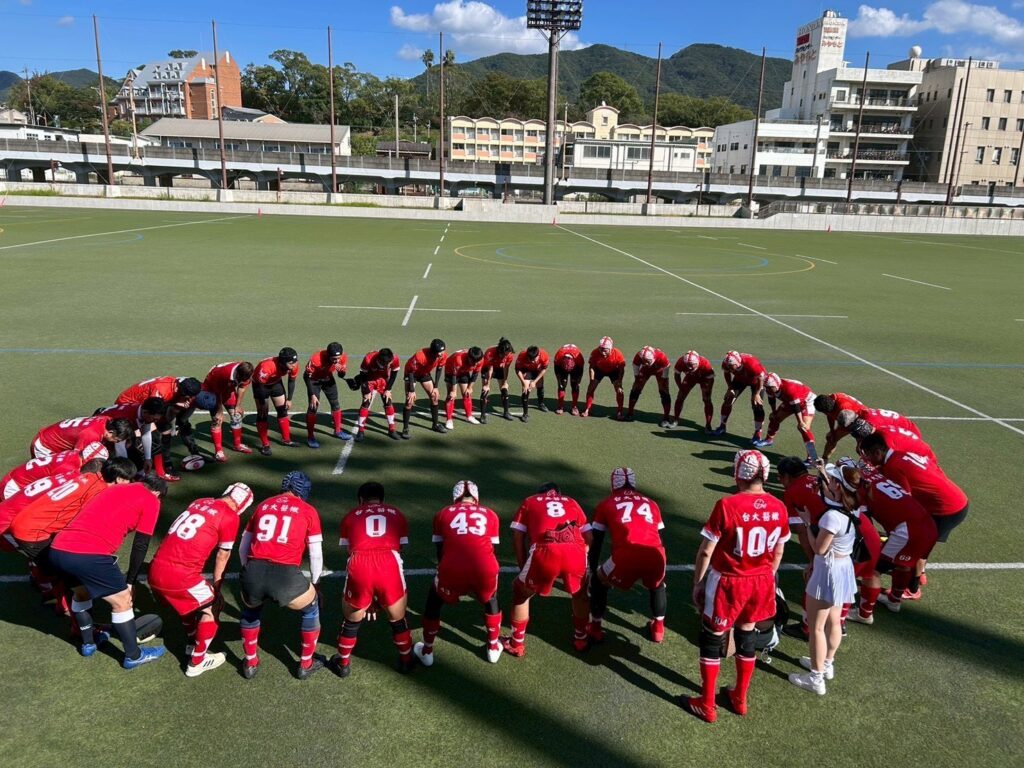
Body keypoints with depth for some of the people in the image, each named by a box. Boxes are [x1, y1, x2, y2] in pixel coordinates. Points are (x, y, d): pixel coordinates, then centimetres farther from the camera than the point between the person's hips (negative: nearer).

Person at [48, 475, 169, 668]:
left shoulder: (113, 489, 27)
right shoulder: (150, 500, 8)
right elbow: (140, 546, 6)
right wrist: (130, 581, 18)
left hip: (57, 550, 7)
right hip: (88, 555, -7)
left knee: (81, 593, 33)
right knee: (122, 601, 12)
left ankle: (88, 643, 48)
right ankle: (133, 656, 24)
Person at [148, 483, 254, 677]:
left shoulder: (199, 502, 17)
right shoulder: (230, 517, -4)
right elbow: (223, 555, 5)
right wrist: (217, 584, 21)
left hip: (155, 571, 7)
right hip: (178, 576, -7)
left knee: (191, 601, 31)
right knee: (212, 606, 13)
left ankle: (192, 643, 47)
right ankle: (196, 662, 19)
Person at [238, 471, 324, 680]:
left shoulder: (263, 506, 23)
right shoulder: (308, 510, 13)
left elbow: (243, 549, 27)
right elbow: (316, 555, 14)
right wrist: (315, 582, 30)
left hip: (253, 574, 3)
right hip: (285, 576, -3)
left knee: (250, 610, 37)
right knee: (311, 609, 28)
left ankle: (250, 663, 44)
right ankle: (306, 664, 35)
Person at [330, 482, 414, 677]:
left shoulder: (351, 516, 25)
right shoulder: (396, 514, 27)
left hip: (360, 567, 0)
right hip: (389, 566, 0)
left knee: (352, 620, 27)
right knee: (398, 619, 26)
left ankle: (343, 664, 43)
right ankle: (406, 661, 42)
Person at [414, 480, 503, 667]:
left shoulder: (443, 514, 21)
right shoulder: (490, 514, 23)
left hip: (452, 571, -1)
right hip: (484, 570, 1)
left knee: (435, 601, 31)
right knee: (490, 600, 35)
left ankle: (427, 652, 38)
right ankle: (493, 647, 42)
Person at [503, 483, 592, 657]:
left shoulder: (529, 502, 30)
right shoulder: (572, 502, 34)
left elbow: (518, 538, 20)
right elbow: (589, 538, 28)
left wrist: (524, 568, 28)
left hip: (546, 551, -2)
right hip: (576, 551, 2)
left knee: (521, 591, 27)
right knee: (580, 591, 35)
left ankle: (516, 644, 33)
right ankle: (581, 639, 43)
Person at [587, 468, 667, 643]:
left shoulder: (606, 505, 22)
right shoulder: (651, 503, 29)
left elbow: (596, 542, 25)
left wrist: (592, 569, 37)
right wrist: (659, 570, 50)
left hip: (627, 555, -3)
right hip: (655, 555, 3)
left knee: (599, 581, 27)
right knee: (656, 585, 37)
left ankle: (595, 628, 30)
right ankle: (658, 628, 42)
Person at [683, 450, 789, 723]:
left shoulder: (726, 505, -22)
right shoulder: (779, 508, -6)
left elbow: (706, 551, -15)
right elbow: (778, 552, 7)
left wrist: (697, 583, -2)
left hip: (727, 583, -5)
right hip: (761, 582, 5)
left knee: (712, 639, 12)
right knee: (746, 636, 22)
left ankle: (707, 705, 24)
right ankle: (740, 698, 37)